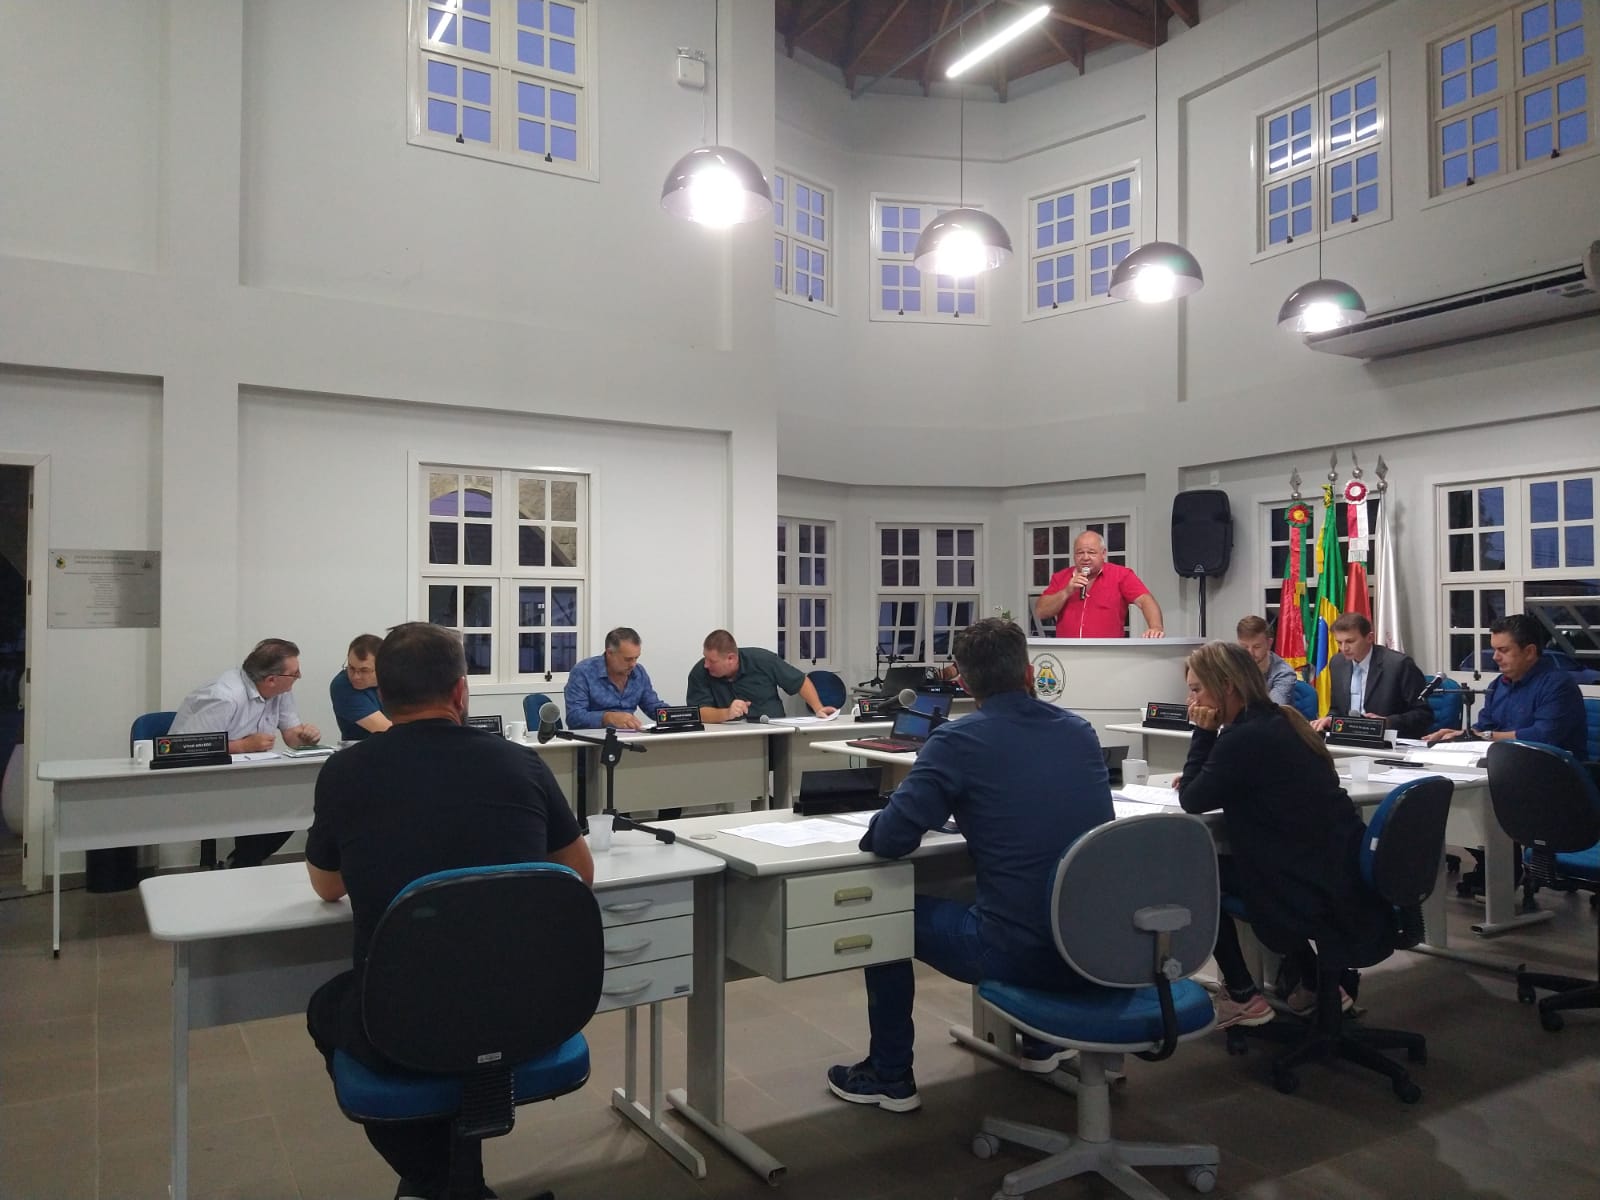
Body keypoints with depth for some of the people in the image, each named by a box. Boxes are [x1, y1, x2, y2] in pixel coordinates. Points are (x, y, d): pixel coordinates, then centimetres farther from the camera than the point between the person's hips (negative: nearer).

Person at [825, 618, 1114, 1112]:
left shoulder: (957, 740, -11)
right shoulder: (1081, 731, 6)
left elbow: (891, 841, -15)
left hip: (1019, 951, -6)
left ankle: (889, 1077, 27)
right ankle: (1041, 1043, 47)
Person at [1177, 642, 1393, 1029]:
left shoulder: (1244, 738, -20)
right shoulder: (1280, 721, 9)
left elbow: (1192, 801, -9)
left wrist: (1203, 733, -7)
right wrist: (1201, 776, 9)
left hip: (1320, 893, -9)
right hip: (1344, 879, 9)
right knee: (1219, 864, 28)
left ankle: (1243, 998, 16)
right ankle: (1314, 984, 31)